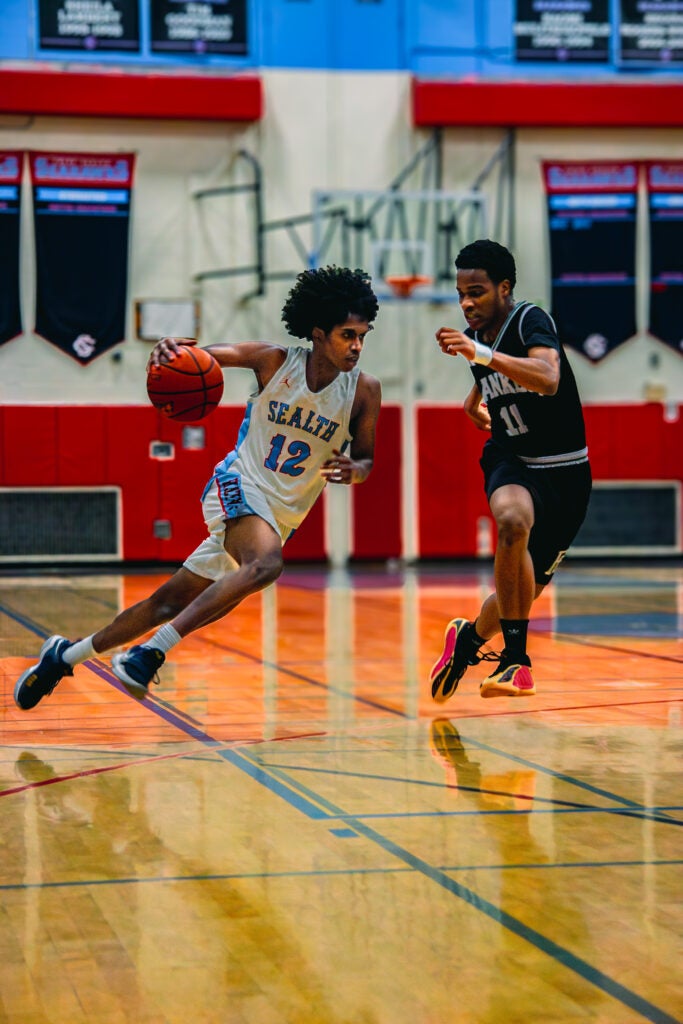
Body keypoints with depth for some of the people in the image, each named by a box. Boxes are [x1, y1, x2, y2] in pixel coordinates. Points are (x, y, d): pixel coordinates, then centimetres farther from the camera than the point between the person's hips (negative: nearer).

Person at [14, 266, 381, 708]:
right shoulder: (276, 361, -9)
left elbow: (366, 459, 5)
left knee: (170, 600, 3)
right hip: (239, 487, -4)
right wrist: (171, 348, -35)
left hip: (281, 517, 4)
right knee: (266, 563, -33)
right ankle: (151, 652, -27)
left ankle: (66, 655, 15)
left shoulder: (364, 390, -5)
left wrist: (353, 469, -20)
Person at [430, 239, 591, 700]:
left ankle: (470, 637, 38)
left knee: (526, 591, 5)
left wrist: (482, 354, -45)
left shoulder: (531, 321, -17)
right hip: (512, 461, 2)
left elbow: (549, 379, -40)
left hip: (566, 471, -2)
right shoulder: (478, 335, 3)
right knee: (513, 520, -35)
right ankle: (516, 659, -29)